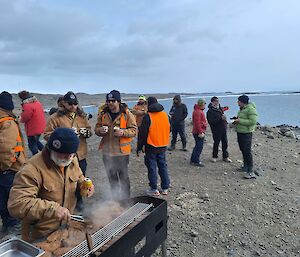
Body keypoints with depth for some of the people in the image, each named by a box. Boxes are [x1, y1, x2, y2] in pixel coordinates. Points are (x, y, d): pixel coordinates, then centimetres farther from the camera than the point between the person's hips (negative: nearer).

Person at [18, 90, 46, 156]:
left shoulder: (27, 105, -21)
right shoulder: (37, 102, 6)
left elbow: (24, 118, -18)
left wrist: (20, 120, 4)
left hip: (33, 129, -9)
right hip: (41, 127, 9)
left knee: (32, 145, 6)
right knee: (36, 141, 27)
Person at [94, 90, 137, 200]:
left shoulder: (127, 114, -9)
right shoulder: (103, 114, 4)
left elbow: (133, 130, -9)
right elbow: (96, 128, 10)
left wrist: (123, 132, -26)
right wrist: (100, 130, -13)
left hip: (122, 151, -4)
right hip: (107, 151, 5)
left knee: (123, 177, 6)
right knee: (112, 178, 19)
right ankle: (115, 198, 39)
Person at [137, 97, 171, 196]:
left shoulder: (148, 117, -13)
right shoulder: (165, 115, 4)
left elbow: (142, 133, -12)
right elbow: (168, 130, 14)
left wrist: (139, 147, -5)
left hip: (151, 147, -5)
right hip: (163, 146, 5)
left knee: (152, 168, 5)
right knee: (163, 166, 13)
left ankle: (154, 189, 11)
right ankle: (165, 188, 21)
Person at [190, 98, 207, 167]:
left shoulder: (199, 111, 16)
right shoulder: (198, 112, -18)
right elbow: (197, 123, -24)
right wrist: (200, 132, -23)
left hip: (198, 132, 11)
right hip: (199, 133, -11)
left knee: (198, 146, 17)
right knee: (199, 147, -5)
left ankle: (193, 160, 25)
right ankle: (196, 161, 3)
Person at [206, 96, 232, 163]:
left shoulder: (220, 108, 11)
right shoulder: (210, 111, -12)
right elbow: (211, 122, -21)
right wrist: (220, 118, -26)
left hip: (223, 129, 7)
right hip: (216, 130, -7)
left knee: (225, 143, 9)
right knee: (216, 143, 3)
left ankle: (225, 157, 20)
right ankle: (214, 157, 19)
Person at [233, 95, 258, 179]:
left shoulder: (251, 109, -16)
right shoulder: (242, 109, 13)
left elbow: (253, 121, -24)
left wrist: (240, 121, -22)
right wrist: (236, 120, 6)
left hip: (246, 133, -10)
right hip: (240, 132, 10)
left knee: (247, 151, -10)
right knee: (243, 150, 17)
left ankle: (250, 171, -7)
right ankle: (245, 166, 31)